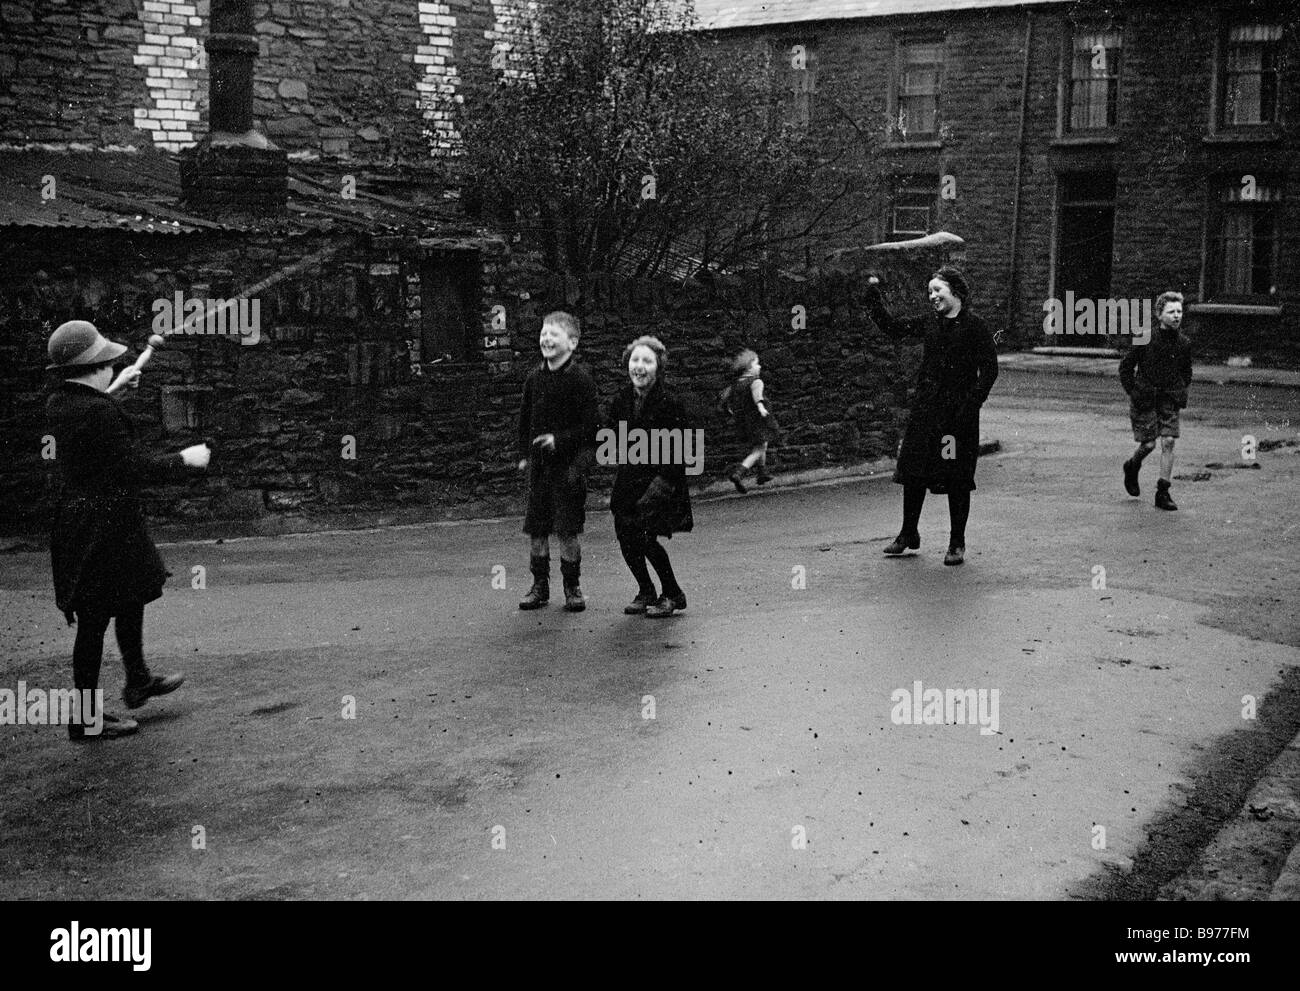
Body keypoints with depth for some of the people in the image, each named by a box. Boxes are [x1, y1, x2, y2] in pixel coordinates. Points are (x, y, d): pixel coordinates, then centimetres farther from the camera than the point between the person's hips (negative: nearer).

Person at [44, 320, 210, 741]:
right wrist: (186, 459, -8)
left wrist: (114, 387, 36)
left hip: (75, 515, 10)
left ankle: (138, 680, 41)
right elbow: (138, 466, -23)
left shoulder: (58, 403, 4)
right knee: (95, 619, 1)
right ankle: (86, 718, 12)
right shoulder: (100, 412, -25)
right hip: (105, 527, -10)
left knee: (131, 598, 25)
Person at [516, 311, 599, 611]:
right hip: (539, 463, 5)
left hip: (568, 462, -5)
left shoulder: (581, 379, -9)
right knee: (536, 529, 8)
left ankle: (572, 587, 12)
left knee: (567, 531, -2)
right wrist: (524, 454, 12)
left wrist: (560, 440, -20)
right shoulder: (534, 378, 7)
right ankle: (540, 586, 20)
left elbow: (590, 425, -11)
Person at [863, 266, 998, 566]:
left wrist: (971, 404, -16)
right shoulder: (928, 324, 11)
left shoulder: (974, 327, -6)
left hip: (958, 412, -5)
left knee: (957, 479, 1)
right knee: (913, 472, 7)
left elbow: (989, 370, -8)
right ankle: (908, 534, 23)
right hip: (925, 409, 5)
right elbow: (891, 326, 16)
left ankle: (957, 543, 13)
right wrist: (873, 296, 9)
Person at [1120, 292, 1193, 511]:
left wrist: (1180, 393, 6)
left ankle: (1163, 493, -1)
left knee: (1168, 442, -7)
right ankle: (1132, 468, 32)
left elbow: (1186, 373, 19)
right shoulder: (1145, 340, -10)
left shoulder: (1184, 344, 3)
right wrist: (1133, 392, -7)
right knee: (1148, 444, -3)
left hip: (1169, 400, 3)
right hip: (1145, 399, -3)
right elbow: (1125, 367, -1)